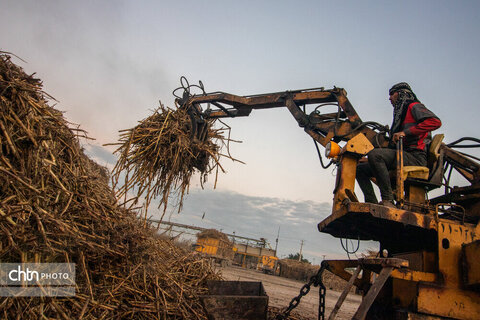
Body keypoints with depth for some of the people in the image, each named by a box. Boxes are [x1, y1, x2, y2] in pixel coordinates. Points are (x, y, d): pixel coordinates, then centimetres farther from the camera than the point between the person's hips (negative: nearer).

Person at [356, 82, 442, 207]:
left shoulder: (414, 106, 6)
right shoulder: (401, 113, 32)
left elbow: (435, 122, -14)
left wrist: (405, 132, -19)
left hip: (415, 156, -9)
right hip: (401, 156, 9)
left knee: (374, 154, -33)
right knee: (360, 169, 0)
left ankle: (388, 200, -33)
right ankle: (372, 203, -13)